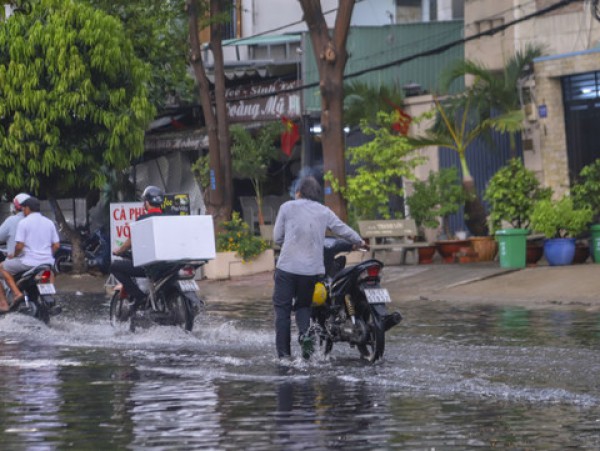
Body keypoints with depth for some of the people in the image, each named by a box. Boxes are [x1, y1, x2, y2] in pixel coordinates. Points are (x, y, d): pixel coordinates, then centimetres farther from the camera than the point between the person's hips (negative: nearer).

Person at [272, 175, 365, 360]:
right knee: (303, 305, 20)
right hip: (312, 269, 3)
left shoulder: (287, 207, 1)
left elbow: (277, 237, 4)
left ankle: (283, 353, 0)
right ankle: (305, 333, -9)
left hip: (287, 267, -3)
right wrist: (358, 241, 38)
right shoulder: (324, 212, 8)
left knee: (282, 308, 6)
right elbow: (343, 230, 19)